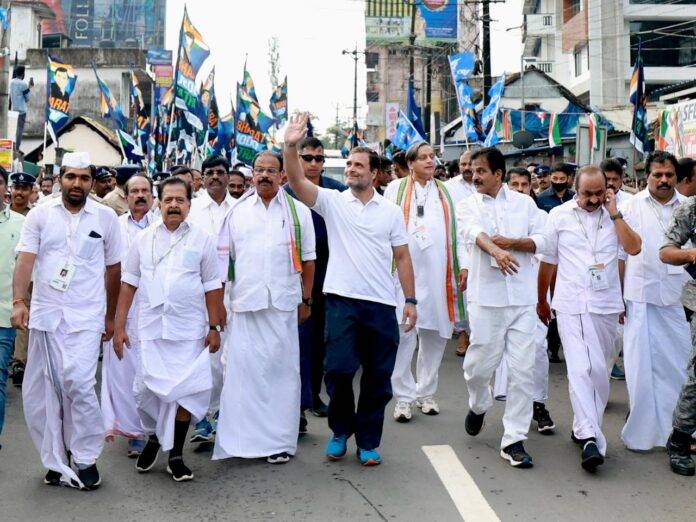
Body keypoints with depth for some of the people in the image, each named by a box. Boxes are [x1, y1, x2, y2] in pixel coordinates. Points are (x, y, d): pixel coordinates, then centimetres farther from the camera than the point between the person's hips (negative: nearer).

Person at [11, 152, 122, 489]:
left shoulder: (106, 217, 3)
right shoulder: (39, 215, 4)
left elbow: (113, 268, 9)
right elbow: (25, 260, -4)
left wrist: (110, 316, 11)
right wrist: (19, 301, -18)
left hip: (85, 316, -2)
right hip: (44, 313, 2)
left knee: (78, 382, -15)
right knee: (44, 388, 6)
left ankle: (86, 458, 3)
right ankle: (55, 460, 20)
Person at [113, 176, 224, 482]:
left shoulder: (202, 240, 3)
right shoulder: (143, 239, 7)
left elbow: (212, 287, 5)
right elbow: (129, 283, 8)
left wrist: (214, 327, 1)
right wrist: (119, 326, 4)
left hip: (189, 329, -1)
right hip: (151, 327, 1)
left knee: (185, 390, -1)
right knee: (146, 388, 0)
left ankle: (175, 455, 14)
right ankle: (153, 437, 29)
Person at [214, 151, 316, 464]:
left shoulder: (298, 212, 8)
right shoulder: (237, 212, 11)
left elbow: (307, 260, 9)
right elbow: (224, 258, 11)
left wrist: (306, 300, 4)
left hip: (283, 303, -1)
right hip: (245, 303, 1)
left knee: (282, 370, 2)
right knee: (243, 368, 0)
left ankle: (280, 441, 10)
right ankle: (245, 437, 9)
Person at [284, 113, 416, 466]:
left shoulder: (391, 211, 9)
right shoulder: (332, 201, 3)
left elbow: (402, 256, 9)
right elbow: (297, 181, -12)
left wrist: (411, 299, 3)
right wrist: (291, 146, -26)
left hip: (382, 304, 2)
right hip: (342, 300, -2)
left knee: (378, 376, 7)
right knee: (338, 369, -5)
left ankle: (368, 442, 20)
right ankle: (340, 431, 20)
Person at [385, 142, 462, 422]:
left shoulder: (445, 193, 16)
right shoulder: (396, 188, 7)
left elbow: (455, 231, 12)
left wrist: (462, 266, 4)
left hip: (437, 273, 4)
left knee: (435, 333, 8)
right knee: (403, 333, -6)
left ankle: (426, 392, 21)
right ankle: (403, 397, 2)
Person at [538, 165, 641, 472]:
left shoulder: (615, 215, 6)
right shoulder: (559, 216, 3)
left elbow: (634, 248, -8)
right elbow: (548, 261, 9)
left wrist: (614, 214, -9)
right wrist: (542, 300, 15)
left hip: (605, 305, 2)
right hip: (571, 305, -2)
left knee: (599, 371, 8)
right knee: (580, 369, -13)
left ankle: (584, 428, 23)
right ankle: (590, 438, -17)